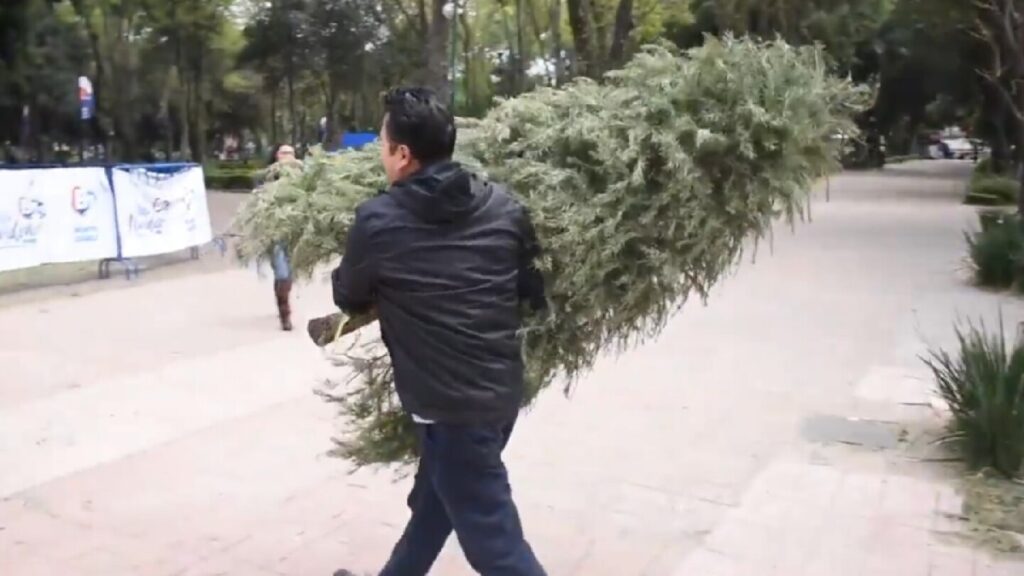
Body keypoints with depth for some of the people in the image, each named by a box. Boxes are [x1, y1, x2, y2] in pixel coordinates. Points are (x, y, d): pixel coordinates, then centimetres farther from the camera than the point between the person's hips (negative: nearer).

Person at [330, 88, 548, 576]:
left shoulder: (377, 221, -13)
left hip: (449, 402, -7)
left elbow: (349, 299, 5)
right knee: (432, 502, 26)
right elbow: (535, 293, 8)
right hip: (502, 390, 7)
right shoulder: (504, 206, -1)